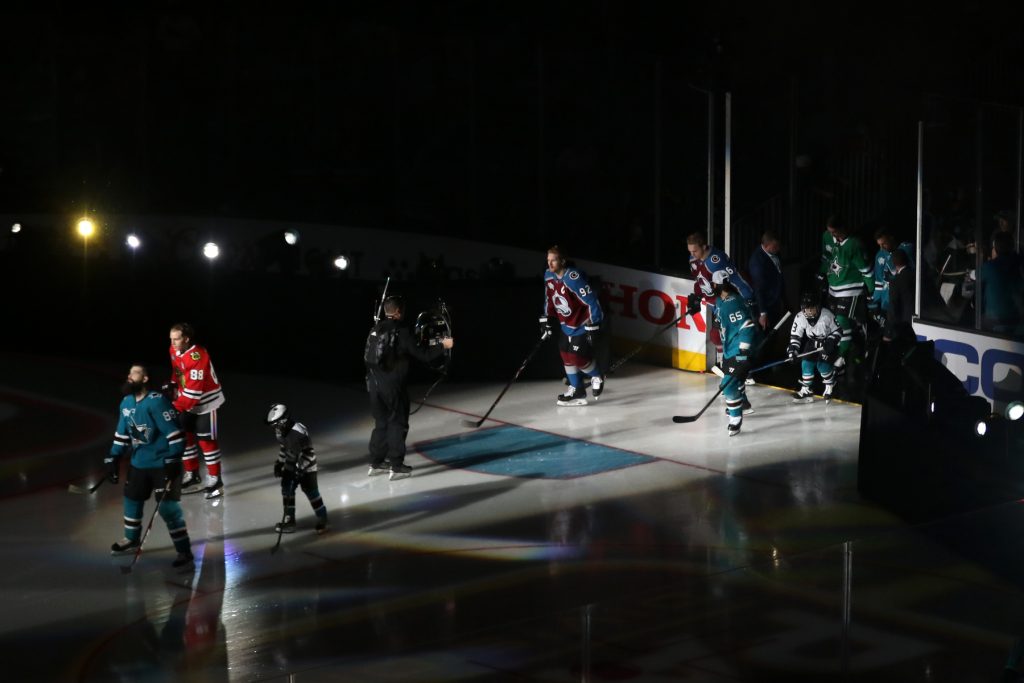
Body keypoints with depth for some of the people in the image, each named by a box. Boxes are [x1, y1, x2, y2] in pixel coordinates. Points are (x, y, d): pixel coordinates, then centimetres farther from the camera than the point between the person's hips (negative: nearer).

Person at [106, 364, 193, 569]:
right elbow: (122, 434, 16)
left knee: (167, 506, -11)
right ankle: (132, 540, 41)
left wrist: (173, 460, -26)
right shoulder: (126, 402, 5)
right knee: (132, 500, 18)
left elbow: (173, 432, -23)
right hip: (139, 463, 8)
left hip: (162, 463, -8)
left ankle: (184, 551, -4)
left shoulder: (156, 401, -21)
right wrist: (113, 458, 12)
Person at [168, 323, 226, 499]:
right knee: (185, 437, 10)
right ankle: (193, 476, 23)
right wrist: (175, 394, 10)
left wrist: (177, 407, -30)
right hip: (188, 402, 8)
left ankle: (215, 480, 5)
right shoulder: (174, 351, -3)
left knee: (206, 441, -5)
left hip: (205, 402, -8)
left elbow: (193, 390, -30)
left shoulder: (197, 357, -29)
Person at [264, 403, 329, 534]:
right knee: (287, 490, 8)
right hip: (291, 466, 9)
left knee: (311, 492, -3)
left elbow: (308, 452, -29)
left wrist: (300, 469, -29)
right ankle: (289, 520, 18)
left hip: (306, 467, -9)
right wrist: (279, 463, 12)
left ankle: (322, 520, 11)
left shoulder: (298, 432, -30)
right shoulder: (282, 432, -1)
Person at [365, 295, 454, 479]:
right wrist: (442, 346, 2)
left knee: (381, 423, 17)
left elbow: (368, 357, 12)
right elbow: (422, 355, -10)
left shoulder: (375, 330, 6)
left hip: (375, 384, 6)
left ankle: (376, 463, 22)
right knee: (397, 423, 3)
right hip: (393, 386, -6)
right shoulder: (401, 332, -13)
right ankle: (397, 466, 3)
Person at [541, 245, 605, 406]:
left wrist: (593, 325, -25)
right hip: (566, 324, 8)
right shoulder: (549, 276, -4)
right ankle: (577, 389, 18)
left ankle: (597, 377, 17)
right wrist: (547, 318, 12)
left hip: (583, 324, -8)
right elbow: (549, 298, 14)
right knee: (566, 355, 6)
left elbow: (591, 301, -27)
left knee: (578, 357, -12)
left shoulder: (573, 278, -30)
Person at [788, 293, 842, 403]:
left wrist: (829, 344, -26)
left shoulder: (827, 315, -27)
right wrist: (793, 349, -25)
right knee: (806, 362, -13)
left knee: (822, 364, -20)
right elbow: (795, 335, -11)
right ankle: (806, 391, 1)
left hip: (827, 342, -4)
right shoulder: (800, 318, -19)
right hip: (812, 343, 4)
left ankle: (829, 388, 6)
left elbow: (838, 331, -15)